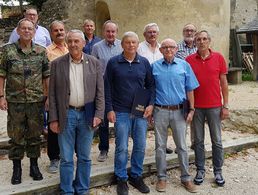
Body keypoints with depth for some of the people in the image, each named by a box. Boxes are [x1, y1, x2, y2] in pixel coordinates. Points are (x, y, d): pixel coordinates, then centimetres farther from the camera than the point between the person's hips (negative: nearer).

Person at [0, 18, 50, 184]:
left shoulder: (41, 51, 3)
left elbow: (46, 76, 5)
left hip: (37, 101, 1)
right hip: (15, 101, -1)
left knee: (35, 134, 10)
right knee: (16, 135, 9)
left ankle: (34, 165, 26)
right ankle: (17, 168, 24)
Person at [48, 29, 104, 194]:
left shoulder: (94, 63, 2)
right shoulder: (57, 63, 0)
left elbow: (100, 91, 2)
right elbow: (52, 94, 1)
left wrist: (98, 114, -6)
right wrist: (54, 119, -3)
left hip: (87, 115, 1)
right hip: (66, 115, -1)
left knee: (85, 157, 12)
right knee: (66, 158, 7)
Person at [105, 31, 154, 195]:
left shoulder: (144, 62, 4)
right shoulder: (113, 62, -1)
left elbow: (151, 84, 9)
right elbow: (107, 87, 0)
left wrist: (151, 104, -3)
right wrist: (109, 109, -5)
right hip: (121, 112, -2)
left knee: (140, 146, 9)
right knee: (122, 148, 3)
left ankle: (136, 176, 27)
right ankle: (122, 179, 20)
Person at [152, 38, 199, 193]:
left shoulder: (184, 65, 3)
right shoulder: (154, 66, 3)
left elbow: (189, 89, 5)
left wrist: (191, 109, 0)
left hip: (179, 111, 0)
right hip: (160, 111, 0)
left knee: (182, 146, 8)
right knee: (160, 146, 9)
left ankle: (186, 177, 21)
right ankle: (162, 177, 23)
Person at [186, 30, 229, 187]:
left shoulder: (218, 58, -1)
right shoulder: (189, 60, -1)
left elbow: (224, 83, 2)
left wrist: (226, 106, -1)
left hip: (214, 106, 0)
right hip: (196, 107, 0)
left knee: (217, 141, 9)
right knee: (198, 141, 10)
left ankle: (218, 171, 23)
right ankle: (200, 170, 23)